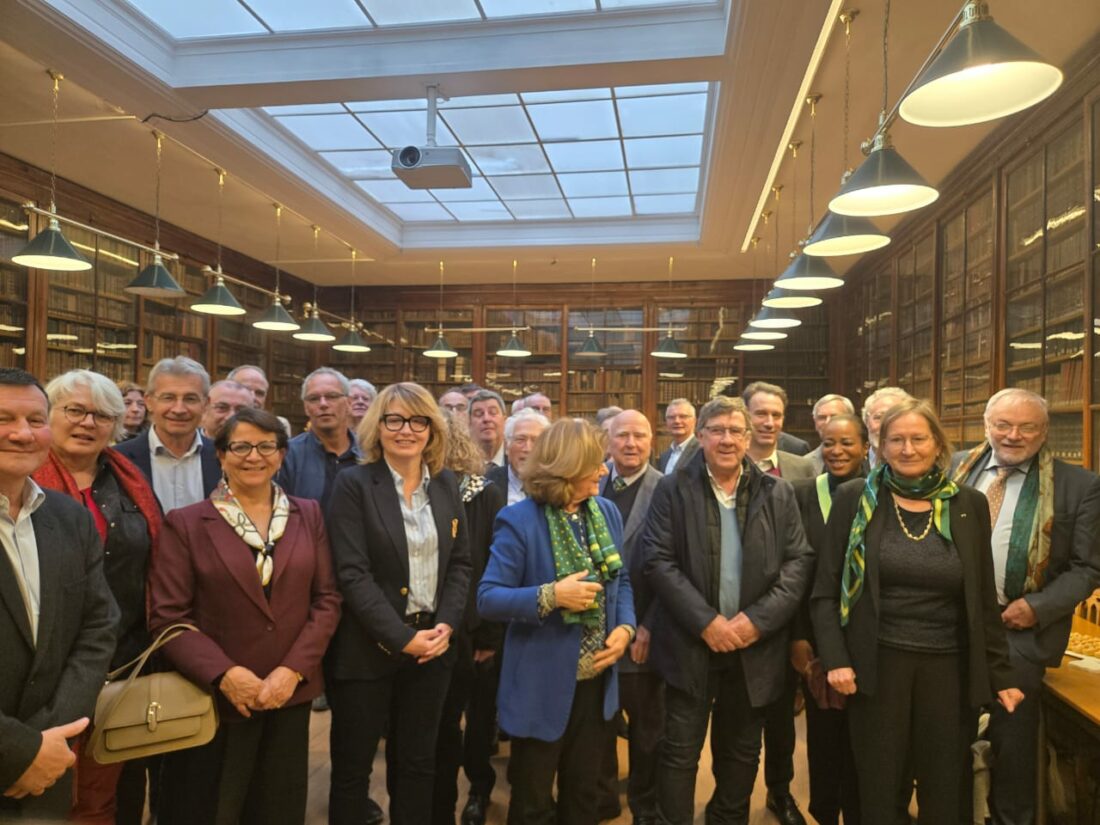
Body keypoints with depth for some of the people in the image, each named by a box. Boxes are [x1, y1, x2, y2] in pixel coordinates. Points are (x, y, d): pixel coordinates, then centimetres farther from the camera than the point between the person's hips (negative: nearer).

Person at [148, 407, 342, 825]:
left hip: (292, 693, 3)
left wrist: (294, 669, -9)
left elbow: (327, 598, 2)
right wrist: (223, 674, -17)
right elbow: (167, 616, -7)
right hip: (215, 697, -2)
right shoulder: (186, 523, -3)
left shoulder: (308, 515, 5)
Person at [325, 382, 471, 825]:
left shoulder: (446, 483, 5)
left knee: (419, 762, 17)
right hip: (368, 648, -4)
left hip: (432, 644, 4)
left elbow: (459, 562, 7)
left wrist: (446, 625, -7)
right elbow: (352, 574, -15)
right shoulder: (353, 484, -9)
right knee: (352, 765, 12)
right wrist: (402, 638, -18)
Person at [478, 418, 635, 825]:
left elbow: (620, 579, 10)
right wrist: (550, 596, -31)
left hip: (596, 680, 6)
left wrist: (625, 628, -8)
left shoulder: (607, 512, 1)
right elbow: (488, 599, -19)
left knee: (583, 792, 24)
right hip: (543, 686, -5)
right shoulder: (519, 520, -18)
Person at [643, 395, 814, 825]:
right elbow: (658, 560, -9)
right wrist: (706, 621, -16)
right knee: (680, 751, 6)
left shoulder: (778, 492, 3)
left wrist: (757, 620, -13)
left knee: (742, 752, 18)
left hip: (754, 646, 3)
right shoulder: (673, 488, -3)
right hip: (692, 644, -2)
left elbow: (800, 561, -1)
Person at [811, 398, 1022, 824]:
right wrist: (835, 659, -10)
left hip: (950, 667, 2)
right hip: (876, 665, -1)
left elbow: (984, 599, 8)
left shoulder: (969, 504, 2)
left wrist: (1000, 675, 7)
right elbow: (825, 590, -1)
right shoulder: (854, 497, -3)